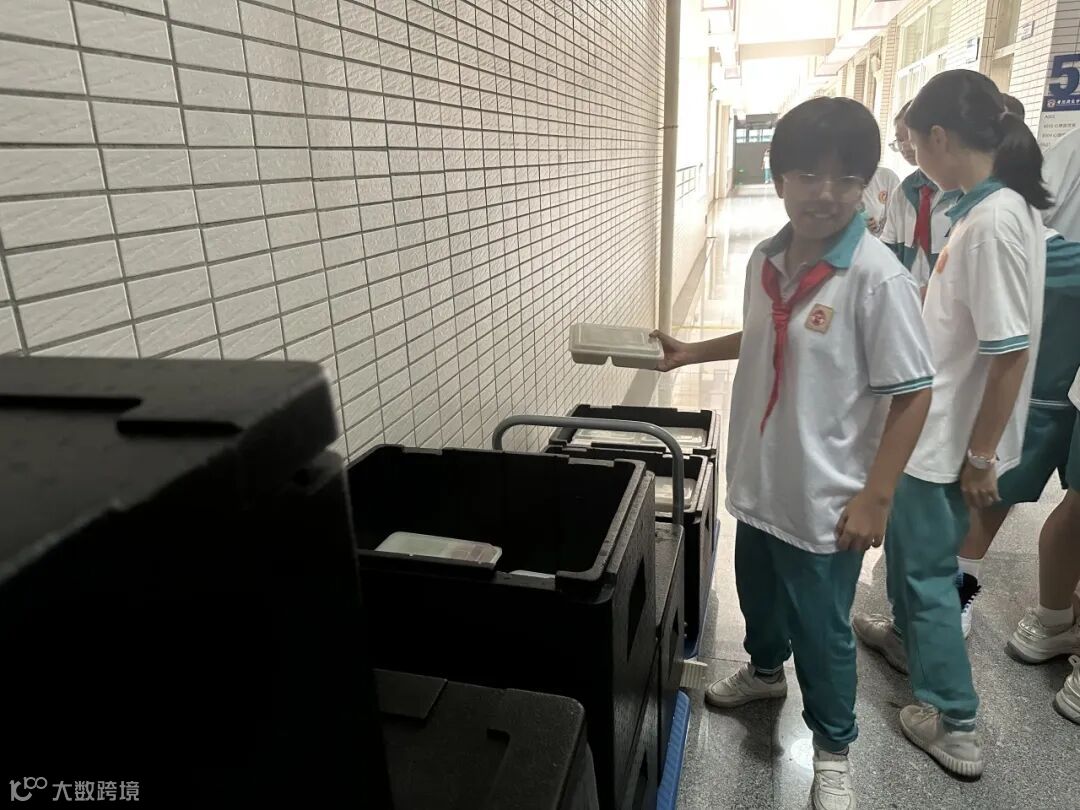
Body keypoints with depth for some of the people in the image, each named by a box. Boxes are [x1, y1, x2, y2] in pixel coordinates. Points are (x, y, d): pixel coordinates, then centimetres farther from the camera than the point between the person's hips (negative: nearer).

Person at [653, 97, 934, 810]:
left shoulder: (877, 277, -21)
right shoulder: (766, 258, -1)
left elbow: (912, 393, -17)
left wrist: (875, 498, -17)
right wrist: (690, 353, 11)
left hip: (825, 497, -6)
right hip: (760, 480, 6)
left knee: (821, 631, 12)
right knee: (757, 593, 27)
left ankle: (833, 752, 39)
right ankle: (765, 671, 57)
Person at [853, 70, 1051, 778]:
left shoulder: (993, 220, -25)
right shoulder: (996, 204, 4)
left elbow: (1011, 352, -24)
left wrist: (980, 455, -18)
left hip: (952, 436, -9)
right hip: (935, 423, 9)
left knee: (928, 566, 6)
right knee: (905, 539, 25)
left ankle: (955, 726, 22)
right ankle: (908, 636, 49)